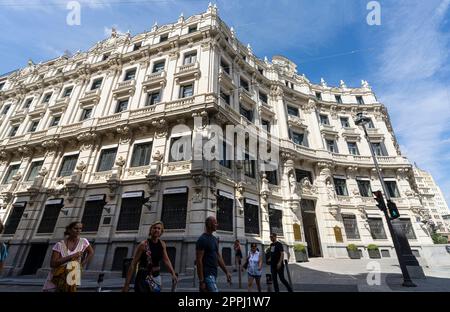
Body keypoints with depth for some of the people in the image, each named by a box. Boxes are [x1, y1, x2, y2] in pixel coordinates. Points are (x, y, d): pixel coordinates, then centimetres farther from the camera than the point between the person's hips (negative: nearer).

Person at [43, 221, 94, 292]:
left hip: (71, 276, 0)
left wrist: (82, 265, 1)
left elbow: (91, 252, 11)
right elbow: (52, 264, -14)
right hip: (56, 276, 0)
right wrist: (71, 256, -22)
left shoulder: (83, 242, -5)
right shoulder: (59, 245, -10)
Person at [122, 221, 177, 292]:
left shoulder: (162, 244, 0)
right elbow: (133, 264, -14)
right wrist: (127, 284, -16)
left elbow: (166, 260, 0)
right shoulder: (144, 244, -15)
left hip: (156, 277, 6)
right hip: (143, 277, -6)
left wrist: (173, 274, -13)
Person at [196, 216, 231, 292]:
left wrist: (226, 272, 11)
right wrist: (201, 281, -19)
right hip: (207, 275, -8)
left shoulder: (214, 239, 13)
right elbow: (199, 260, -17)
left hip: (214, 274, 8)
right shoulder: (202, 239, -14)